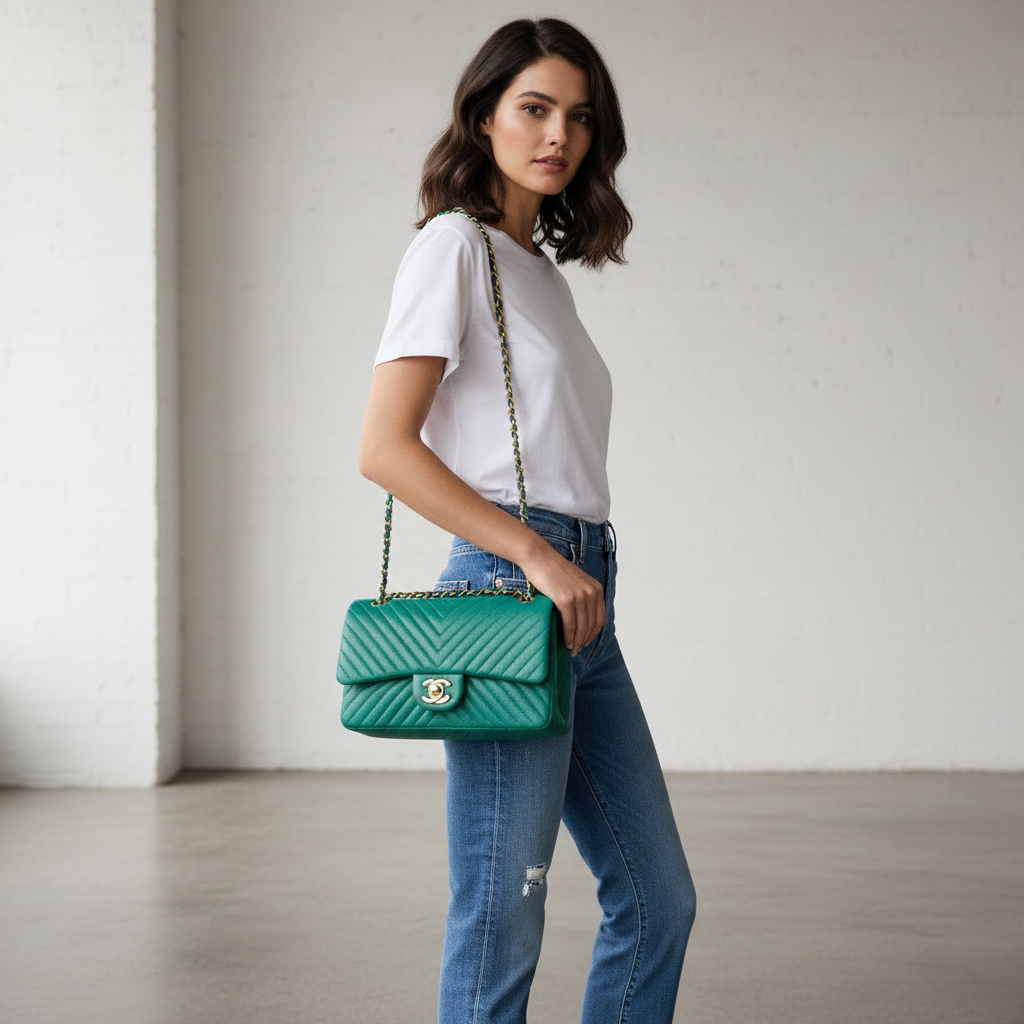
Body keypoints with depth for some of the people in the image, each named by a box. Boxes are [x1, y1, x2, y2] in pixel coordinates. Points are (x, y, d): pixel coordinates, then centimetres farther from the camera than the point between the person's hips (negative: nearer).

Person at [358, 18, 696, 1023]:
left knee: (657, 900, 11)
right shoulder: (455, 244, -5)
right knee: (502, 914, -4)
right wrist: (537, 558, -17)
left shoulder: (541, 267, 20)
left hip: (580, 599, 9)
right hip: (507, 589, -9)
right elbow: (384, 448, -14)